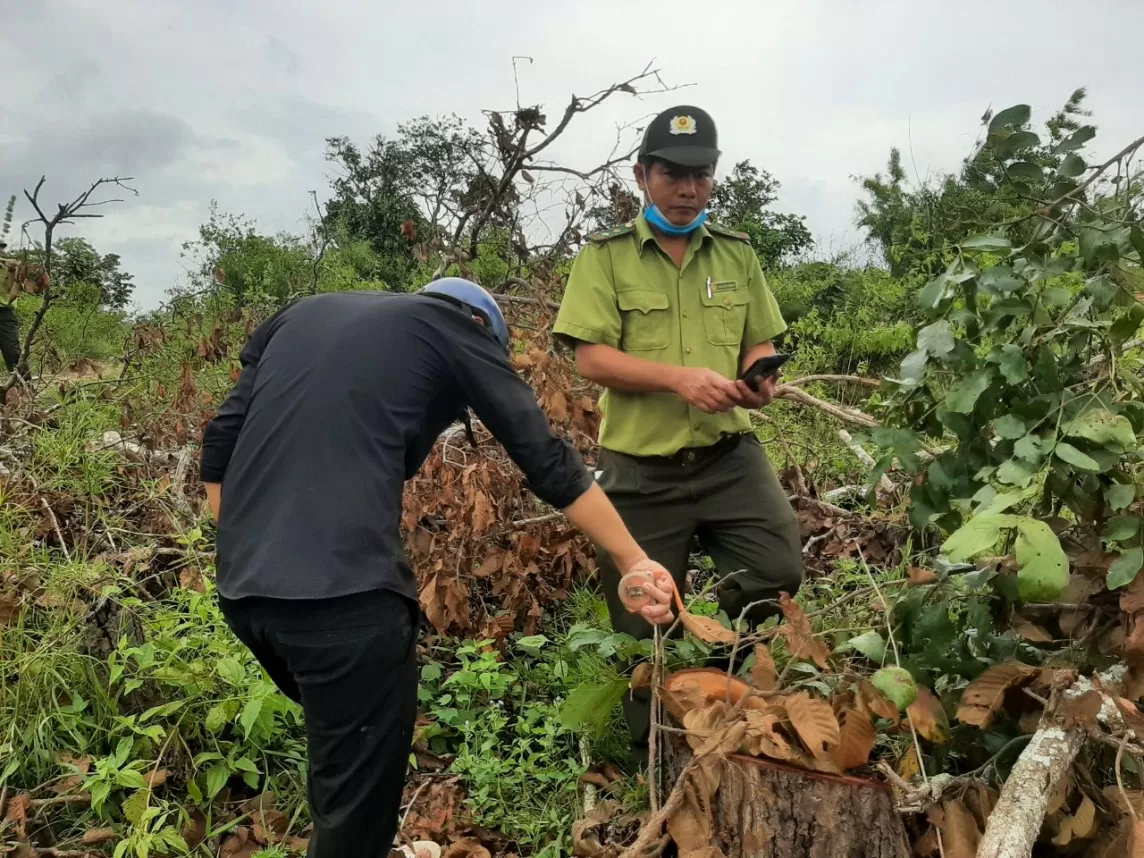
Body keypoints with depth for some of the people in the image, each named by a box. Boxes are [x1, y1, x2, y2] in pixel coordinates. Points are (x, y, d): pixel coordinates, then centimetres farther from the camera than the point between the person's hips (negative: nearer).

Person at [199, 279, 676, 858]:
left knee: (340, 739, 29)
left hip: (241, 588, 7)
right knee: (357, 802, 7)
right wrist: (633, 561, 15)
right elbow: (548, 461, 8)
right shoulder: (454, 329, 10)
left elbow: (219, 445, 18)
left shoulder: (299, 315, 24)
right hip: (342, 592, -7)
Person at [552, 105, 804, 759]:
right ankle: (655, 756, 33)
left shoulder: (738, 254, 9)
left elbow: (760, 343, 12)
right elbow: (591, 359, -12)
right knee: (647, 625, 8)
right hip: (642, 469, -2)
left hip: (729, 455, 3)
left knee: (779, 574, -12)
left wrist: (760, 377, -12)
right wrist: (679, 377, -25)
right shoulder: (605, 256, -3)